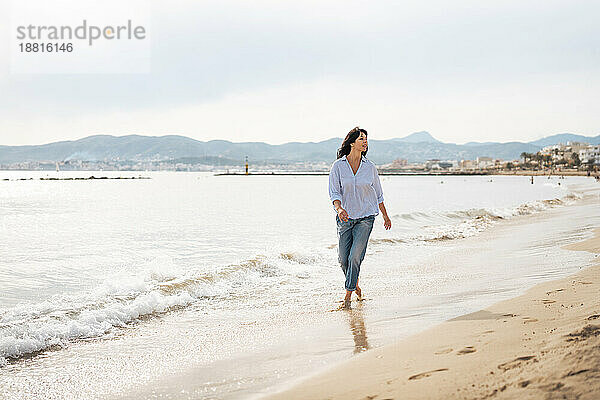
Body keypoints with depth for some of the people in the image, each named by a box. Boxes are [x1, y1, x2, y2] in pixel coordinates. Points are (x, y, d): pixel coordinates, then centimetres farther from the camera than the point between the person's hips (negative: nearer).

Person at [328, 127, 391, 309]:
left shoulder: (370, 167, 2)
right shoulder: (338, 166, -2)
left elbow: (378, 193, 13)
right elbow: (334, 192, -7)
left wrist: (386, 216, 19)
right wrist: (339, 208, -27)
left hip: (366, 217, -1)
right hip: (345, 217, 1)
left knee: (355, 256, -13)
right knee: (343, 258, 5)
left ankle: (348, 295, -3)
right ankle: (355, 284, 34)